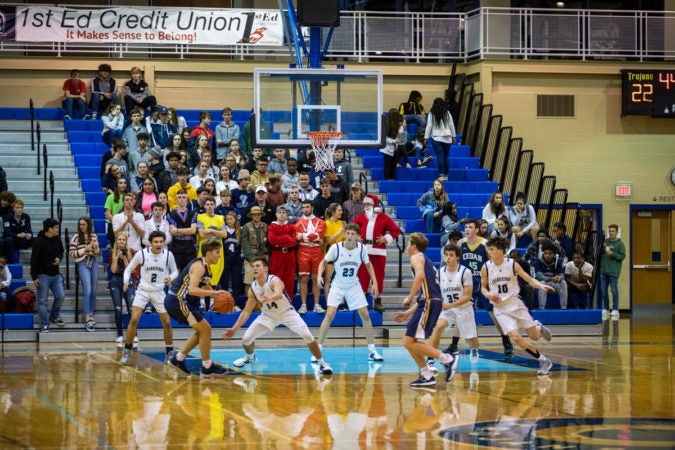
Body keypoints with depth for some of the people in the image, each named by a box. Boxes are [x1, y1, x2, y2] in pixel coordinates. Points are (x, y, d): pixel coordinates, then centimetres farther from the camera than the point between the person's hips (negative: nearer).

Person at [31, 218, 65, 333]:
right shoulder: (39, 241, -15)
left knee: (61, 296, 1)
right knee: (42, 301, 0)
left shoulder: (57, 239, 3)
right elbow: (34, 259, -14)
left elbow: (61, 252, 19)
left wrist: (59, 258, -6)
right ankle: (44, 325, 5)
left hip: (56, 274, 6)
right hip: (43, 275, -6)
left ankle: (53, 317, 24)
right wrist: (34, 277, -16)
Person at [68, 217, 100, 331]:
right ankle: (87, 319, -13)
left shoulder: (94, 236, 12)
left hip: (93, 262, 4)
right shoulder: (76, 237, 0)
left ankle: (91, 314, 23)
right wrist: (85, 250, -11)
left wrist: (96, 248, -2)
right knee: (87, 291, -13)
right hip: (82, 263, -4)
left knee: (94, 291, 8)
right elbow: (71, 253, -4)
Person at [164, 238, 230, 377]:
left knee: (204, 330, 17)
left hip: (180, 301, 10)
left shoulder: (205, 267, 14)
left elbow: (206, 288, 26)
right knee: (205, 329, -7)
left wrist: (219, 296, 8)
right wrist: (215, 293, -26)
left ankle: (178, 358, 22)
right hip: (176, 301, -10)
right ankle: (207, 367, 1)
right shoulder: (199, 266, -18)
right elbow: (192, 290, -30)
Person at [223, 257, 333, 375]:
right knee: (246, 339, -5)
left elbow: (279, 294, -52)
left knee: (308, 336, -23)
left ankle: (322, 364, -4)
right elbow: (246, 311, -4)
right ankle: (250, 357, 30)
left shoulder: (274, 281, -28)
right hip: (268, 315, 4)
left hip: (287, 312, -4)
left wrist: (269, 298, -75)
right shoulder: (253, 288, -12)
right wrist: (234, 329, -11)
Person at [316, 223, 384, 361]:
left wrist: (374, 282, 0)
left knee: (365, 315, -2)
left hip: (354, 285, 3)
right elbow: (324, 262, -5)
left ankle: (372, 351, 9)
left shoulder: (361, 248, -12)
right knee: (330, 315, -17)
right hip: (337, 286, -3)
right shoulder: (335, 248, -19)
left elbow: (368, 264, 6)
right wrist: (319, 275, -23)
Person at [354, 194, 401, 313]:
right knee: (362, 276, 1)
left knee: (378, 276, 3)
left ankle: (378, 302, 10)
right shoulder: (361, 217, 7)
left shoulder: (384, 218, 0)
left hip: (378, 252, -2)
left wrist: (386, 238, -9)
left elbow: (396, 230, 1)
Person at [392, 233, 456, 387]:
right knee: (410, 341, 14)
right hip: (432, 302, 9)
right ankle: (427, 376, 11)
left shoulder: (417, 257, 2)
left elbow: (420, 275, -21)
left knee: (410, 342, -11)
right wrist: (407, 314, 29)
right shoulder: (426, 261, 29)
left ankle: (447, 359, -11)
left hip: (429, 303, -9)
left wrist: (409, 298, -15)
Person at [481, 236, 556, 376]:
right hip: (500, 309, 0)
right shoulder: (486, 268, -6)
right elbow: (483, 287, 7)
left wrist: (541, 285, -25)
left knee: (534, 336, 3)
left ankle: (538, 327, 43)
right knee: (516, 338, -15)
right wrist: (488, 295, -15)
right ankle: (543, 361, 3)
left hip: (515, 303, 0)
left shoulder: (512, 265, -9)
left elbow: (529, 279, -5)